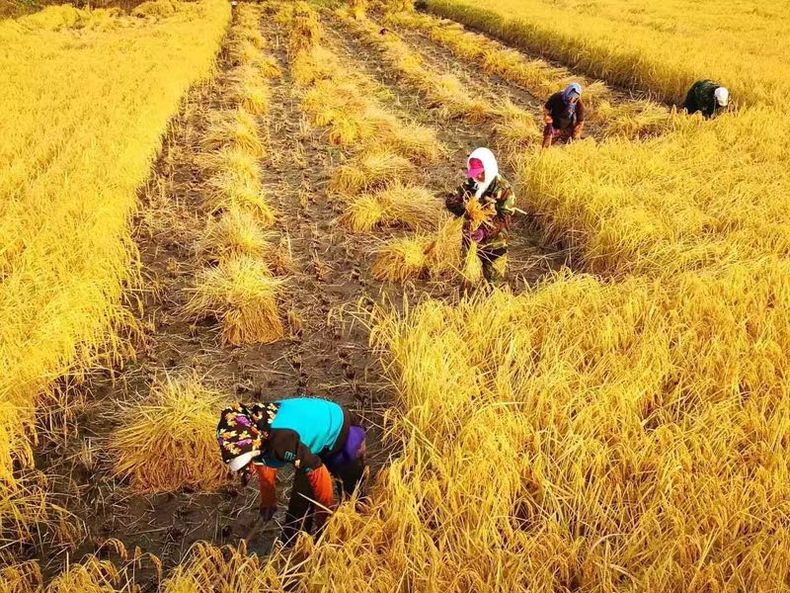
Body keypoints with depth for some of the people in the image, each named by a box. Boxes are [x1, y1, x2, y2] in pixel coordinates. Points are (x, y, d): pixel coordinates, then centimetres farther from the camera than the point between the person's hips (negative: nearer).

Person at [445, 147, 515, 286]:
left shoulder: (503, 189, -18)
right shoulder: (469, 183, -3)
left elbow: (505, 218, -23)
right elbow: (450, 200, -4)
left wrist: (485, 231, -37)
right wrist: (466, 208, -25)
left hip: (494, 244, -5)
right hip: (470, 239, 5)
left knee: (494, 282, 7)